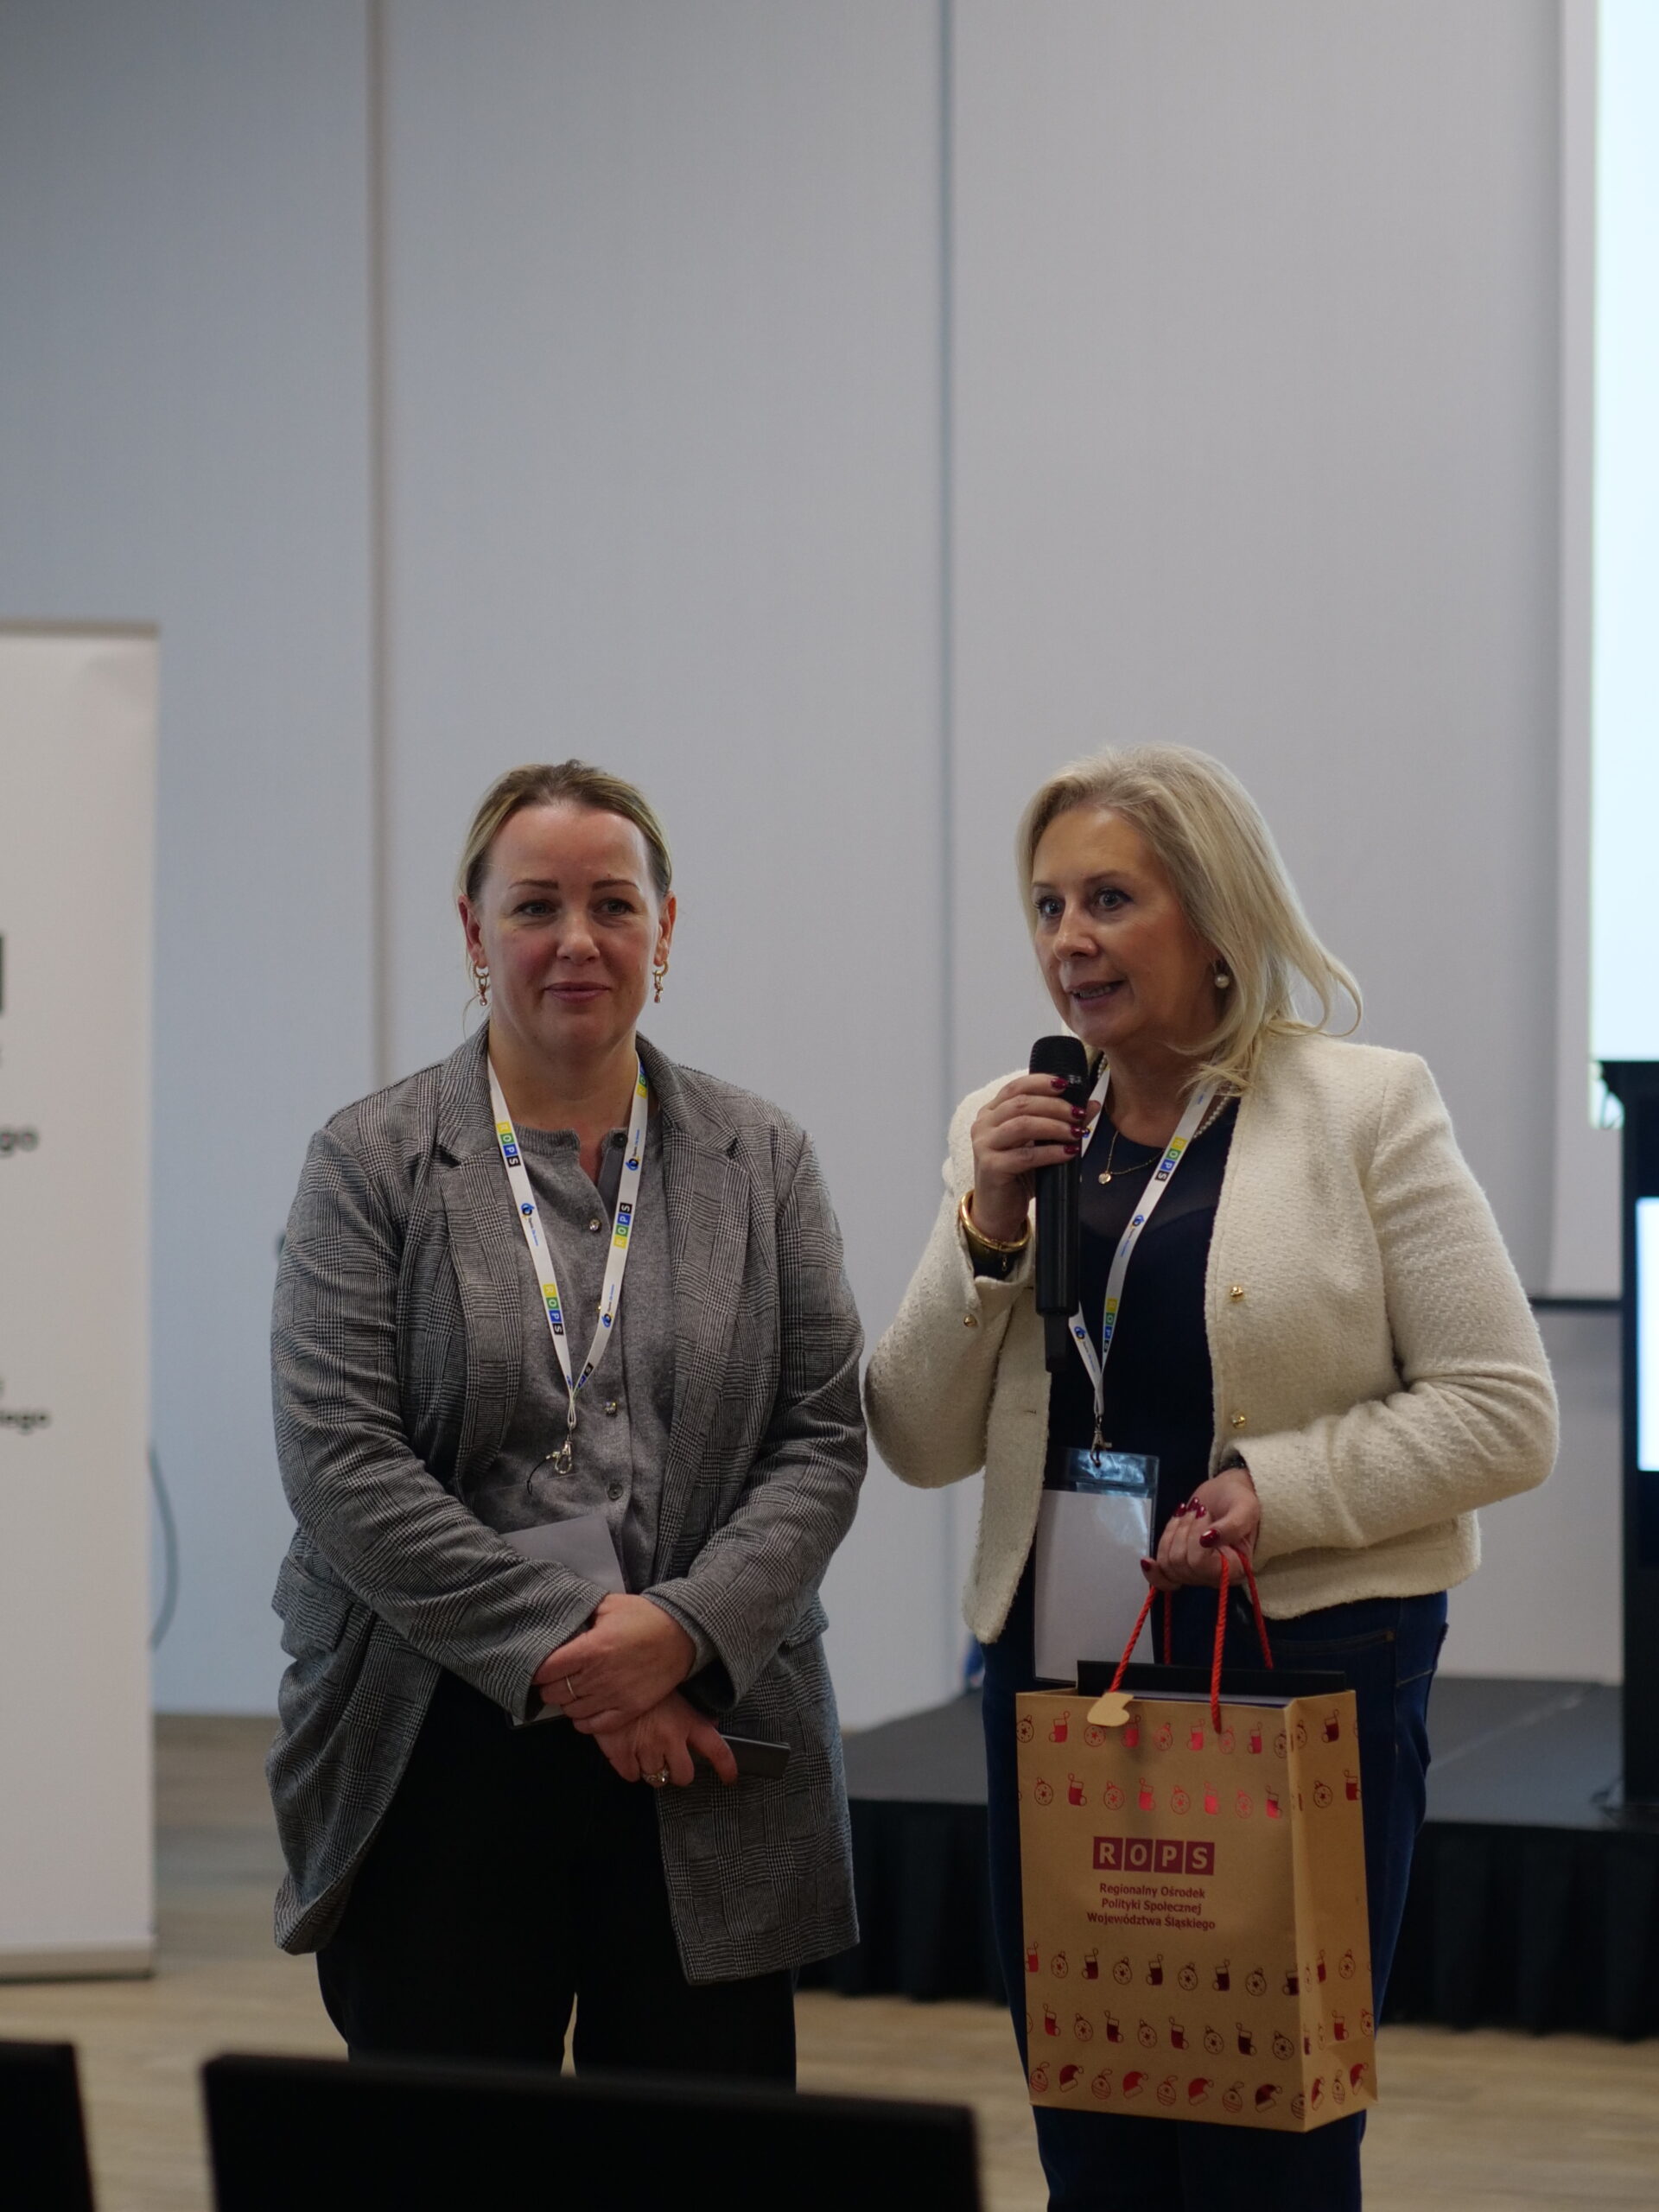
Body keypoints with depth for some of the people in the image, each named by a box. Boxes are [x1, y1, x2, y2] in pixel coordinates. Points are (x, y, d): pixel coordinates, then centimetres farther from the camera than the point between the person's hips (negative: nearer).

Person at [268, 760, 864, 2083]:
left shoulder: (762, 1163, 11)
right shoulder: (374, 1162, 3)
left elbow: (825, 1439, 5)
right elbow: (340, 1461, -6)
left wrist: (685, 1628, -12)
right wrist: (557, 1652, -13)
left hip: (706, 1755, 2)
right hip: (445, 1764, -2)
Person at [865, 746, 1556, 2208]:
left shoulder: (1366, 1107, -3)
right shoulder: (1012, 1131, 10)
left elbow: (1505, 1413, -6)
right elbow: (919, 1444, 9)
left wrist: (1277, 1487, -17)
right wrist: (986, 1234, -5)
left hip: (1309, 1661, -4)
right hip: (1058, 1666, 4)